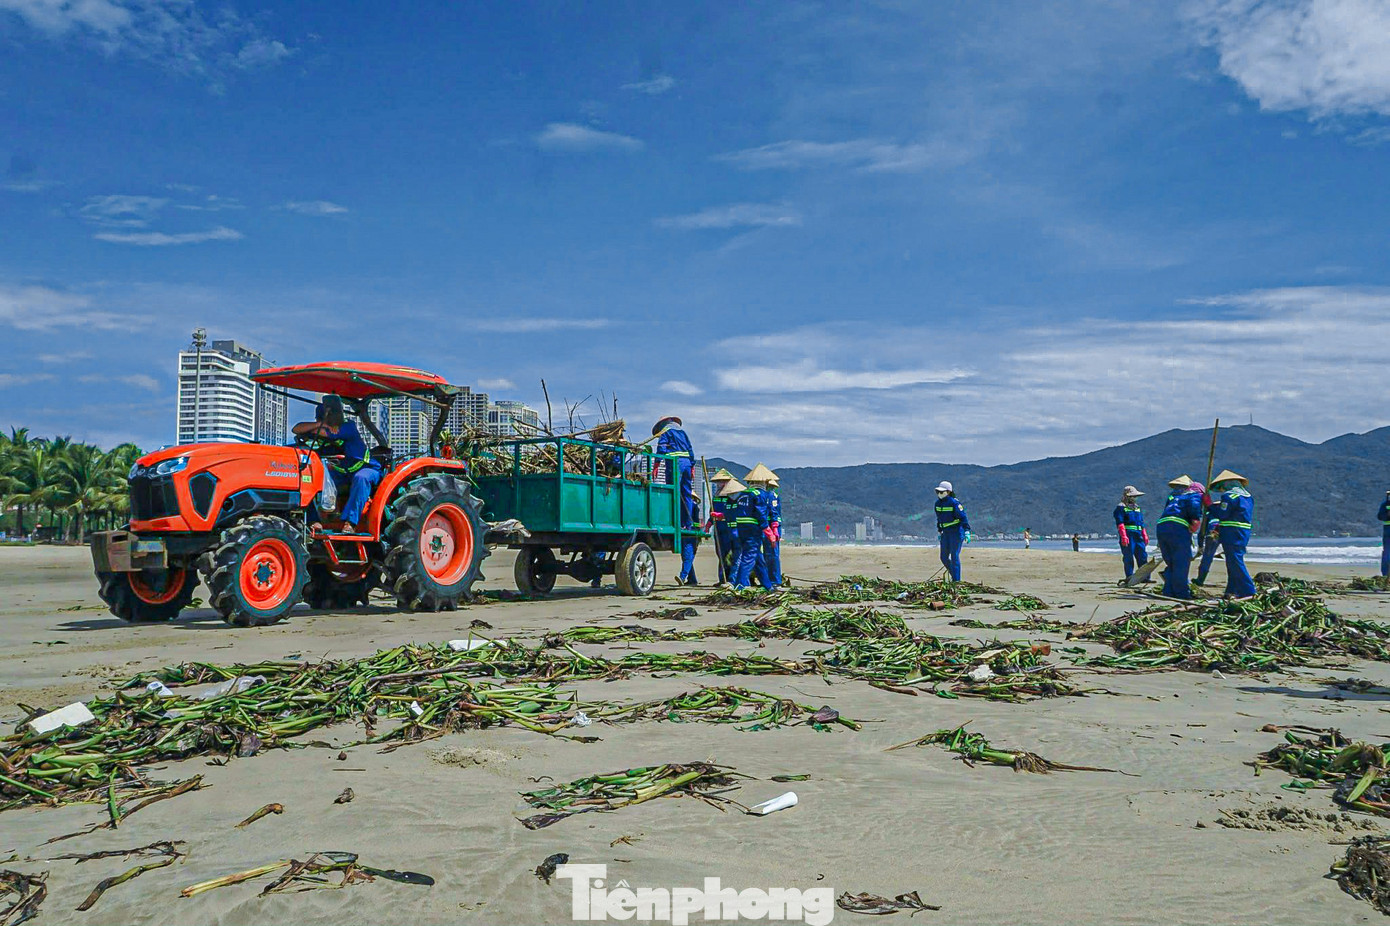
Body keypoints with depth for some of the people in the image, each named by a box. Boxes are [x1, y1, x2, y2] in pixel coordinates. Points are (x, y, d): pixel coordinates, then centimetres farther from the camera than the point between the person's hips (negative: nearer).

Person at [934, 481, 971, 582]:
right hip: (946, 533, 7)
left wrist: (967, 533, -23)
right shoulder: (938, 503, 8)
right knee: (944, 557, 7)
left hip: (956, 532, -7)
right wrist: (939, 533, 23)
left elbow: (963, 518, -17)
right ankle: (953, 575, 26)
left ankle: (956, 580, 0)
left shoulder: (954, 503, -14)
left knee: (954, 557, -7)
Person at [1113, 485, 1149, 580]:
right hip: (1128, 535, -7)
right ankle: (1129, 578, -1)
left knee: (1143, 556, 4)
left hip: (1138, 535, 7)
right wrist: (1123, 536, -20)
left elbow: (1142, 523, 26)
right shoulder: (1121, 507, -1)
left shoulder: (1137, 508, 22)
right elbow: (1120, 523, -11)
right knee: (1129, 557, -5)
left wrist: (1145, 536, 22)